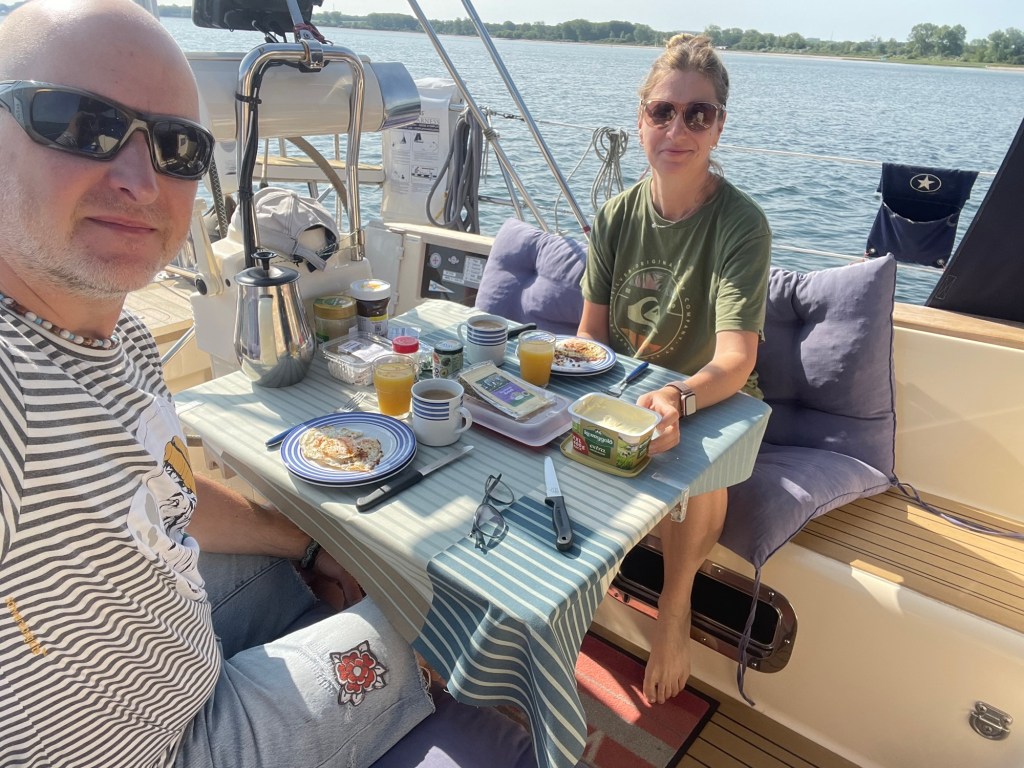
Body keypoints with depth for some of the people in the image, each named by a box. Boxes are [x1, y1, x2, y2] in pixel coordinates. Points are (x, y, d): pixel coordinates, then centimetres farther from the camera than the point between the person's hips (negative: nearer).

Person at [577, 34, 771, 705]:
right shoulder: (618, 214, -2)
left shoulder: (741, 224, -17)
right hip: (622, 394, 4)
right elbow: (593, 330, 2)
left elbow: (736, 360, -27)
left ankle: (677, 607, -5)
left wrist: (679, 399, -49)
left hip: (715, 401, -4)